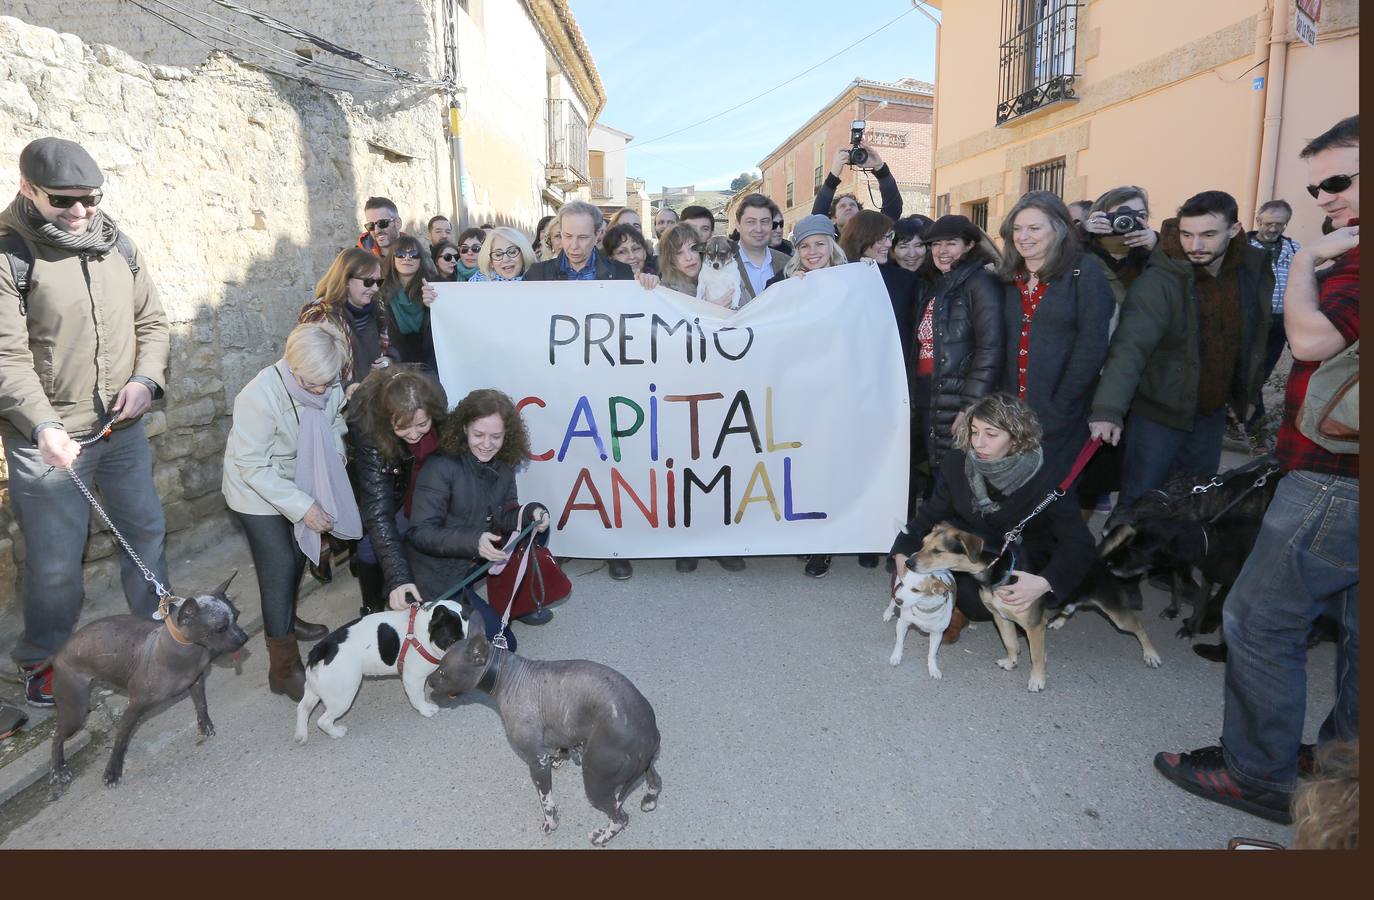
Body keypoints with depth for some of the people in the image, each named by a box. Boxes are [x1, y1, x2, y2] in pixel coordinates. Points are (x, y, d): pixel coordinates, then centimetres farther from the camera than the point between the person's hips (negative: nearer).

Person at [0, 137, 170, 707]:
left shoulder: (115, 243, 5)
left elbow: (152, 322, 10)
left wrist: (146, 379, -8)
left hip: (124, 428, 5)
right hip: (48, 438, -5)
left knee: (146, 531, 16)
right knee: (55, 562, 4)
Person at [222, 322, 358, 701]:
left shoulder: (330, 386, -17)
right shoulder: (260, 397, -32)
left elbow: (334, 436, -3)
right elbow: (253, 467, -27)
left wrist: (327, 496, -11)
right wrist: (302, 505, -30)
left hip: (299, 485, 6)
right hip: (258, 494, -6)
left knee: (297, 558, 19)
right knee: (279, 571, -7)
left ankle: (285, 622, 46)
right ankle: (284, 668, 3)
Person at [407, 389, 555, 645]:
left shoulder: (503, 463, -5)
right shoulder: (441, 467, -25)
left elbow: (502, 516, -2)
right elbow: (419, 532, -26)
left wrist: (531, 513, -24)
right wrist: (473, 541, -41)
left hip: (479, 559, 7)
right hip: (441, 573, -7)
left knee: (535, 529, -10)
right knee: (500, 642, -10)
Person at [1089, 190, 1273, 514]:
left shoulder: (1254, 269, -3)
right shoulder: (1159, 280, -21)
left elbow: (1255, 337, 10)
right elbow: (1130, 347, -32)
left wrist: (1247, 394, 16)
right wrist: (1109, 410, -43)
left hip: (1212, 414, 6)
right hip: (1159, 414, -6)